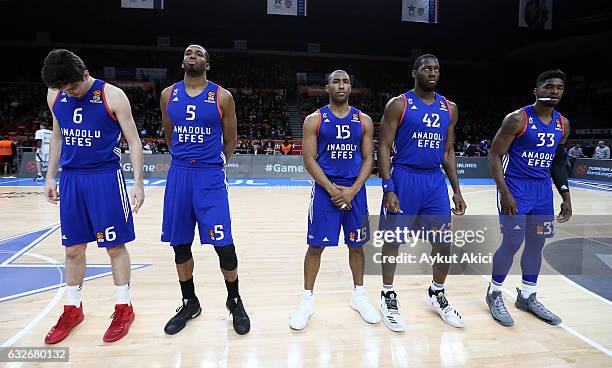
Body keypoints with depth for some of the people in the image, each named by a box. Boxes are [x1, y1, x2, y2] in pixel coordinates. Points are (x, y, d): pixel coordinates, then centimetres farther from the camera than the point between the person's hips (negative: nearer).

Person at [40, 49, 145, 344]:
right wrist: (50, 177, 13)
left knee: (115, 246, 2)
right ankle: (72, 309, 29)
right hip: (70, 178, 5)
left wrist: (138, 183, -12)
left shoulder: (112, 96, -11)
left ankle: (124, 309, 17)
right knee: (73, 249, 12)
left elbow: (133, 141, -8)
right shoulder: (54, 96, 5)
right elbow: (57, 137, 17)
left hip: (106, 178, -5)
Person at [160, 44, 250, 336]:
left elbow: (230, 139, 7)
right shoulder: (168, 95, 7)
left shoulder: (222, 97, -2)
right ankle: (189, 303, 28)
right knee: (180, 244, 9)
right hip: (178, 175, 4)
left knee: (223, 244, -6)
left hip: (210, 176, -3)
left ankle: (234, 301, 17)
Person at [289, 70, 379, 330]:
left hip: (355, 191, 3)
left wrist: (353, 190, -11)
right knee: (315, 245, 2)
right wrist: (332, 189, -15)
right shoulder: (314, 120, -1)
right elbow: (309, 160, -6)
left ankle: (358, 294, 30)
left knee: (356, 245, 12)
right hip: (324, 190, -2)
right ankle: (307, 300, 18)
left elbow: (368, 159, 3)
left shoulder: (364, 121, 6)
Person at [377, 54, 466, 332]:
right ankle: (388, 297, 23)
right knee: (392, 241, 5)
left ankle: (436, 294, 31)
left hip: (435, 181, 5)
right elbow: (384, 148, -8)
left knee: (444, 243, 9)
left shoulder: (449, 108, 10)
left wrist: (457, 190, 10)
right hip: (404, 179, -5)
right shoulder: (398, 105, -5)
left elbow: (448, 152, 15)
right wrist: (388, 189, -16)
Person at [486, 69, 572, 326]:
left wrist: (566, 196, 11)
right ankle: (494, 294, 13)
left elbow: (558, 161, 18)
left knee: (536, 244, 11)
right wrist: (505, 193, -21)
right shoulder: (517, 119, -13)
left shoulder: (562, 124, 8)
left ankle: (527, 297, 27)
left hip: (542, 189, 7)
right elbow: (494, 156, -14)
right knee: (512, 243, -7)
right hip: (515, 188, -7)